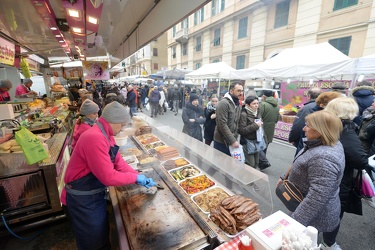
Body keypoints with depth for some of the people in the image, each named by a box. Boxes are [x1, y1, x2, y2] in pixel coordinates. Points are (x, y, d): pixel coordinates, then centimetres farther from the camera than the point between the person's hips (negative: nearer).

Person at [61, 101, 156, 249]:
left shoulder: (106, 136, 1)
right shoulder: (95, 138, -32)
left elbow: (119, 163, 2)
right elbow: (108, 177, -33)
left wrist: (140, 177, -5)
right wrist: (135, 178, -19)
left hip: (96, 194, 9)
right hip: (83, 199, -8)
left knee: (102, 236, 29)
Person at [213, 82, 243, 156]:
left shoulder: (238, 105, 11)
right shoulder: (223, 103, -16)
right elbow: (222, 125, -21)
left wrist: (235, 139, 7)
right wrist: (232, 141, -19)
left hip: (232, 142, 8)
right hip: (221, 142, -7)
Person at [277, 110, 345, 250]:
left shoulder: (323, 159, -35)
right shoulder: (330, 144, -3)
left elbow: (316, 199, -34)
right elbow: (301, 165, 9)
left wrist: (294, 223, -28)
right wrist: (286, 177, 16)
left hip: (314, 216, -8)